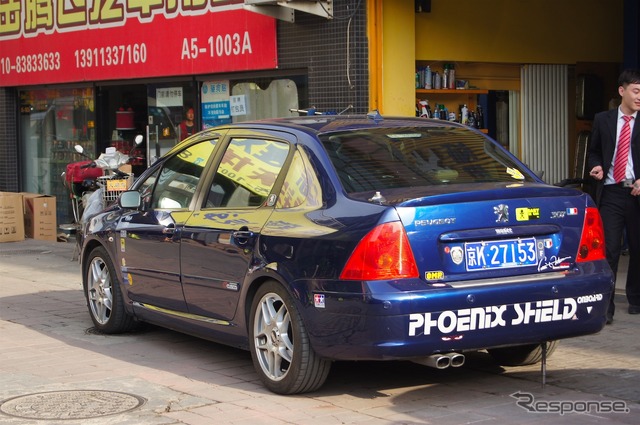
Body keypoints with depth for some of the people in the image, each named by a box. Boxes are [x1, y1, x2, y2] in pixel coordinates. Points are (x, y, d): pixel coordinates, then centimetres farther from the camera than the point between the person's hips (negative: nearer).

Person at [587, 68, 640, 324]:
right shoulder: (603, 120, 7)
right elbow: (594, 150, 16)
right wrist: (596, 166, -4)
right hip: (611, 193, 0)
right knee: (608, 250, -7)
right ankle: (605, 307, -6)